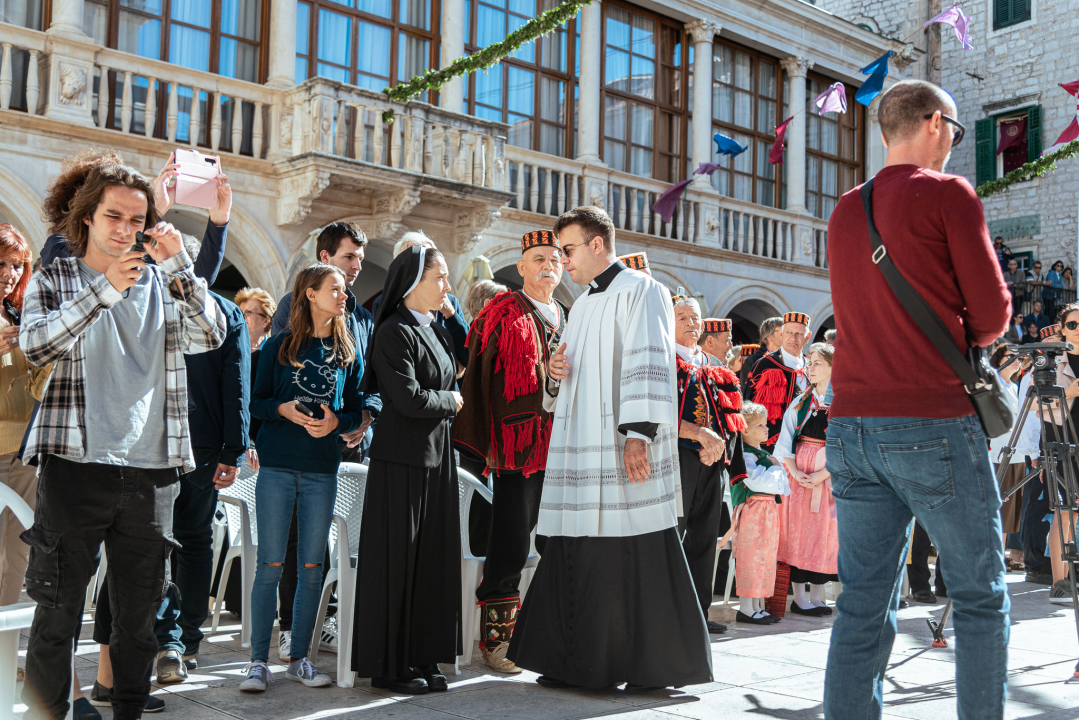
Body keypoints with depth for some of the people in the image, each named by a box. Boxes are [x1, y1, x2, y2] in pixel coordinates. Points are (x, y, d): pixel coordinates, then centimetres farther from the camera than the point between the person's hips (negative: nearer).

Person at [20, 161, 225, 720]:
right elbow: (34, 345, -10)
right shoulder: (53, 280, 8)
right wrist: (104, 291, -17)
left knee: (140, 610, 9)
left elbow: (211, 336, -4)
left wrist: (179, 264, -13)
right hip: (75, 464, -2)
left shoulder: (161, 285, 12)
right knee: (58, 610, 1)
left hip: (150, 469, 3)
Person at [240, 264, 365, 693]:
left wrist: (335, 421, -10)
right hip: (277, 467, -2)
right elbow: (256, 403, 3)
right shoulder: (278, 346, 3)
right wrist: (283, 410, -15)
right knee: (271, 564, -2)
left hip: (323, 470, 3)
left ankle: (299, 658, 16)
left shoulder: (349, 352, 10)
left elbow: (356, 412, 11)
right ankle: (259, 660, 7)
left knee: (311, 566, 6)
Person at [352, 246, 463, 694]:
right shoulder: (395, 332, -12)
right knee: (397, 560, -1)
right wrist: (450, 400, -5)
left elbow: (456, 379, 21)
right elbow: (409, 398, -20)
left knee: (433, 557, 10)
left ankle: (421, 657, 19)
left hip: (436, 456, 8)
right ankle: (388, 666, 9)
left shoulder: (436, 330, 15)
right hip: (402, 459, -8)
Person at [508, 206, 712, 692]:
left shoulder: (640, 290, -2)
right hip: (581, 451, 8)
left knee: (634, 559, -4)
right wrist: (556, 375, 6)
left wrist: (638, 433, -22)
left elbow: (648, 366, -13)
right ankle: (580, 663, 16)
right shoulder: (581, 306, 23)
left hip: (623, 452, -8)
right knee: (579, 557, 7)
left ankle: (652, 665, 7)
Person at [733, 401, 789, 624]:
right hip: (752, 510, -10)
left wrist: (776, 467, -1)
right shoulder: (744, 455, -13)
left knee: (766, 558, 12)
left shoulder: (763, 454, 19)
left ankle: (759, 607, 19)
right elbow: (757, 481, -22)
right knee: (750, 558, -8)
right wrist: (774, 468, -7)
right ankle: (746, 609, -3)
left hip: (769, 509, 10)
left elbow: (780, 479, 20)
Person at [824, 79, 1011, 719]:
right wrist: (966, 337, 15)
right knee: (981, 596, 8)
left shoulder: (845, 211, 15)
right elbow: (993, 315, -4)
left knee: (863, 607, 7)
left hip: (854, 424, 6)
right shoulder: (948, 193, -3)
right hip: (935, 425, -5)